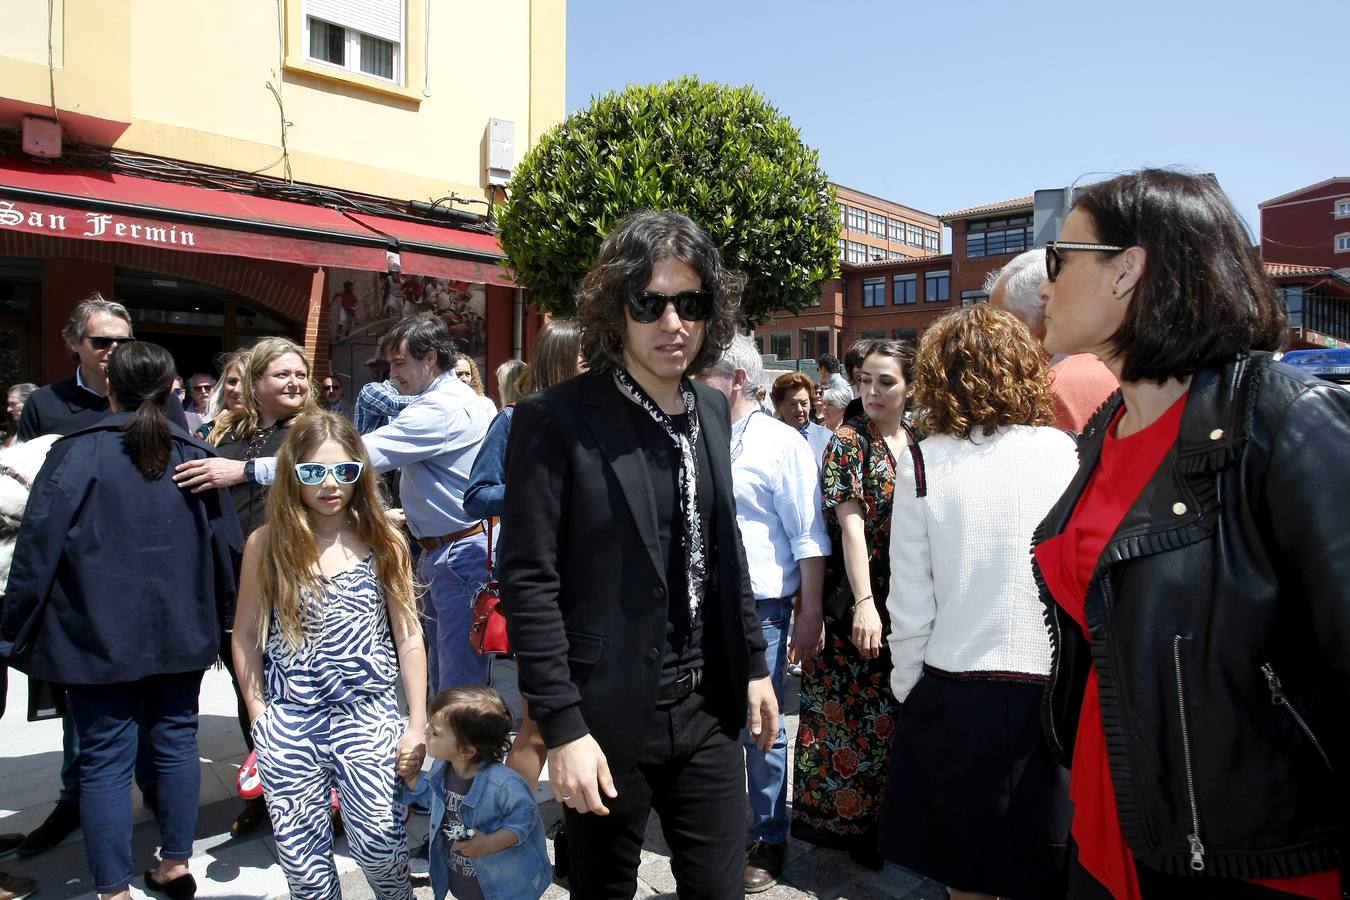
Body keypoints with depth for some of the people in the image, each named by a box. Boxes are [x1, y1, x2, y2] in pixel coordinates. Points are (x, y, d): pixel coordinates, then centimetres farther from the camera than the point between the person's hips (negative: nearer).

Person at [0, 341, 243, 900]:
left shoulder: (77, 453, -10)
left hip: (100, 630, -3)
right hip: (180, 628, 3)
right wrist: (217, 621, 16)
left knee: (106, 754, 5)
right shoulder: (195, 455, 0)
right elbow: (227, 545, 3)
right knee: (176, 738, 14)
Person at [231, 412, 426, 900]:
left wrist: (417, 725, -1)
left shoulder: (384, 543, -3)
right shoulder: (266, 543, -3)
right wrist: (258, 716, 2)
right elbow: (246, 635, 5)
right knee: (302, 856, 12)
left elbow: (408, 637, 0)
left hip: (368, 714, -1)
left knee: (378, 846, 3)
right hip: (289, 721, 1)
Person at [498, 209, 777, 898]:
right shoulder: (556, 420, -14)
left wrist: (753, 662, 14)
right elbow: (528, 582, -15)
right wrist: (563, 730, -17)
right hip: (609, 717, -5)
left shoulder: (712, 411, 6)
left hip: (708, 711, 5)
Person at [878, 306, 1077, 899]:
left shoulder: (924, 465, -6)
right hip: (1053, 691, 0)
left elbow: (910, 604, -4)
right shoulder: (1064, 453, -6)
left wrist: (908, 690, 10)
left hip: (954, 698, 0)